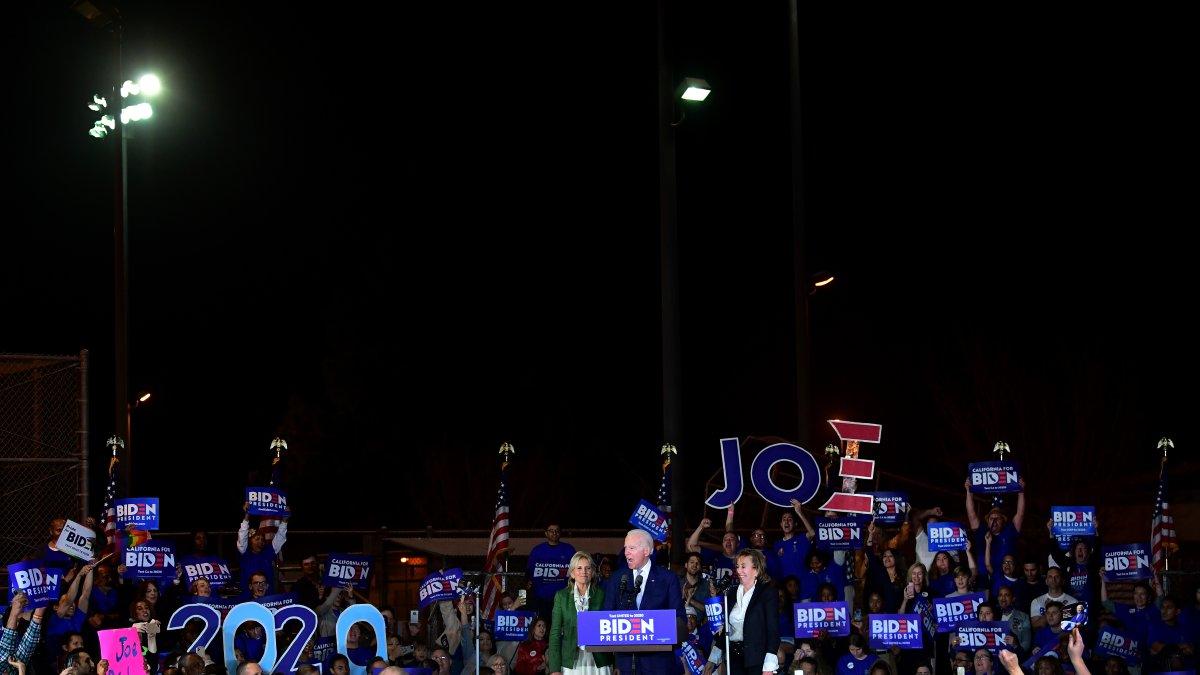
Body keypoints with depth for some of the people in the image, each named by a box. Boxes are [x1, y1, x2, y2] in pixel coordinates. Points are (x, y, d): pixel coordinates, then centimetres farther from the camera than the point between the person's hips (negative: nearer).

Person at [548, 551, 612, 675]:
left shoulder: (601, 595, 6)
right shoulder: (561, 596, 6)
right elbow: (555, 633, 4)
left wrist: (616, 664, -1)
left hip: (598, 664, 0)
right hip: (571, 663, 0)